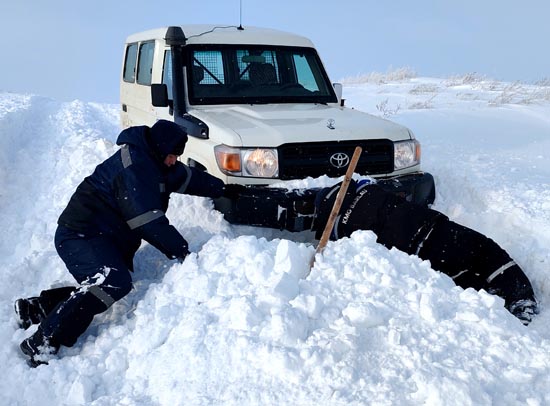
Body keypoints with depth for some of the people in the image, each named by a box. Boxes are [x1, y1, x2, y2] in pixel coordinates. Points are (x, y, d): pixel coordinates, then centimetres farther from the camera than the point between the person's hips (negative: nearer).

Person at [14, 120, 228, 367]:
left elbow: (189, 177, 29)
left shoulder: (152, 161, 13)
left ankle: (36, 307, 9)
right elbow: (147, 220, -24)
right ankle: (42, 344, -27)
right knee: (115, 282, -29)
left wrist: (224, 189, 30)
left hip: (108, 240, 11)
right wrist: (180, 251, -18)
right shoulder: (133, 164, -19)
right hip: (81, 235, -11)